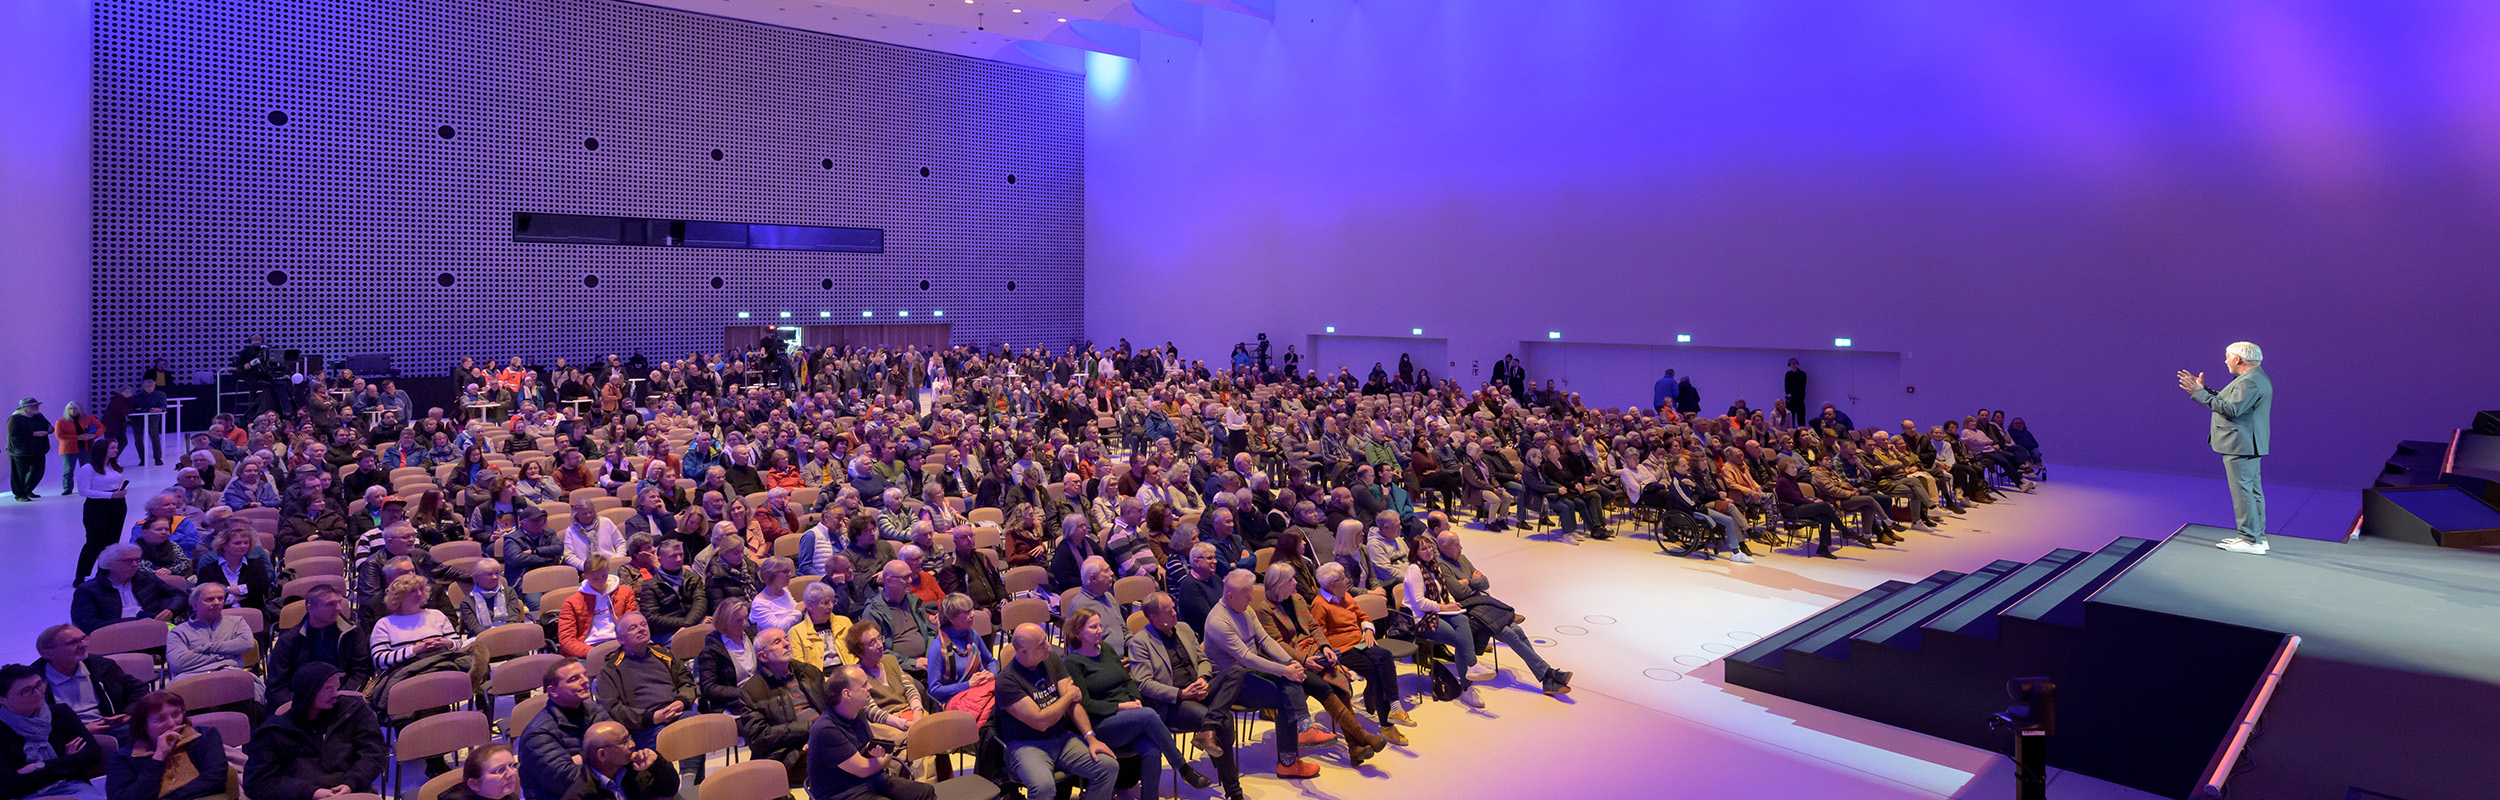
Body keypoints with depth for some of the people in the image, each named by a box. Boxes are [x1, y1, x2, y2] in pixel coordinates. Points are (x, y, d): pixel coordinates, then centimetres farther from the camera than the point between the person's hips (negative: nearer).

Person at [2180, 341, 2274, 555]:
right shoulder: (2255, 378, 16)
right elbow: (2228, 401, 18)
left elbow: (2231, 409, -25)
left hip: (2240, 445, -11)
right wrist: (2203, 390, 18)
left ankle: (2251, 541, -4)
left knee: (2242, 490, -7)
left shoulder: (2250, 381, -19)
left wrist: (2200, 393, -22)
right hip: (2248, 445, 11)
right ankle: (2258, 536, 22)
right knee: (2252, 489, 15)